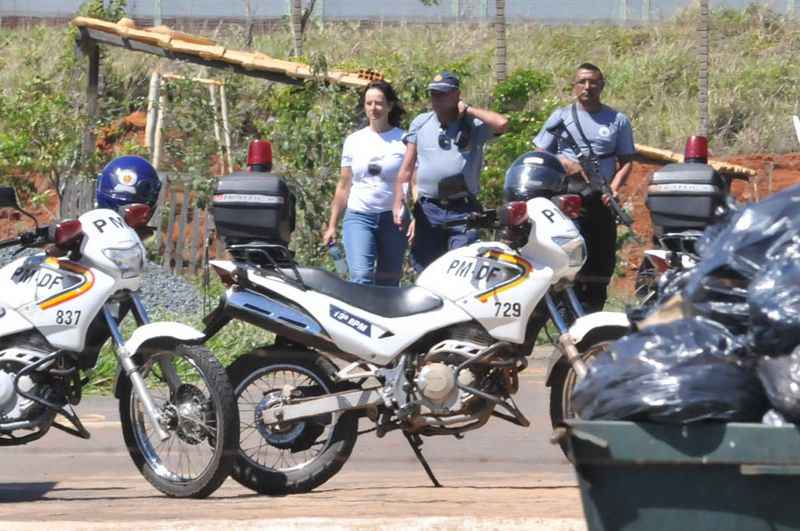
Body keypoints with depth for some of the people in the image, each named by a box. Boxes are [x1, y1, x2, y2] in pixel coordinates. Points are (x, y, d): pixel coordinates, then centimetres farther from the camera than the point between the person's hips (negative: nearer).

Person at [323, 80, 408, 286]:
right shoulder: (354, 141, 10)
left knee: (388, 284, 3)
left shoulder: (404, 141, 1)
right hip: (358, 217, 1)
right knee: (361, 277, -19)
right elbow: (344, 186, 16)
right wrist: (332, 225, 14)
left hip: (393, 218, -1)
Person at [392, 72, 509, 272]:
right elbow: (407, 168, 12)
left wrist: (467, 110, -8)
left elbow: (502, 123, -21)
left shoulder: (473, 124, 1)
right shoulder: (420, 123, 11)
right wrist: (398, 204, 4)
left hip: (463, 211, -3)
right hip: (428, 210, 4)